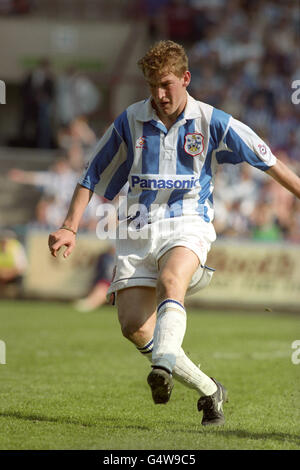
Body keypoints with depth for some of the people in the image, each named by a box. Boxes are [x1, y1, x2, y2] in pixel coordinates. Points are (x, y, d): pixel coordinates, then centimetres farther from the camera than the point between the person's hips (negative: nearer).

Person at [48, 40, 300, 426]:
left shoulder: (212, 122, 1)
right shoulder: (130, 122, 5)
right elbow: (94, 176, 12)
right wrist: (70, 228, 4)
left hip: (188, 225, -2)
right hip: (138, 231, 3)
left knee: (171, 280, -36)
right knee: (134, 326, -14)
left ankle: (164, 364, -58)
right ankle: (209, 391, 0)